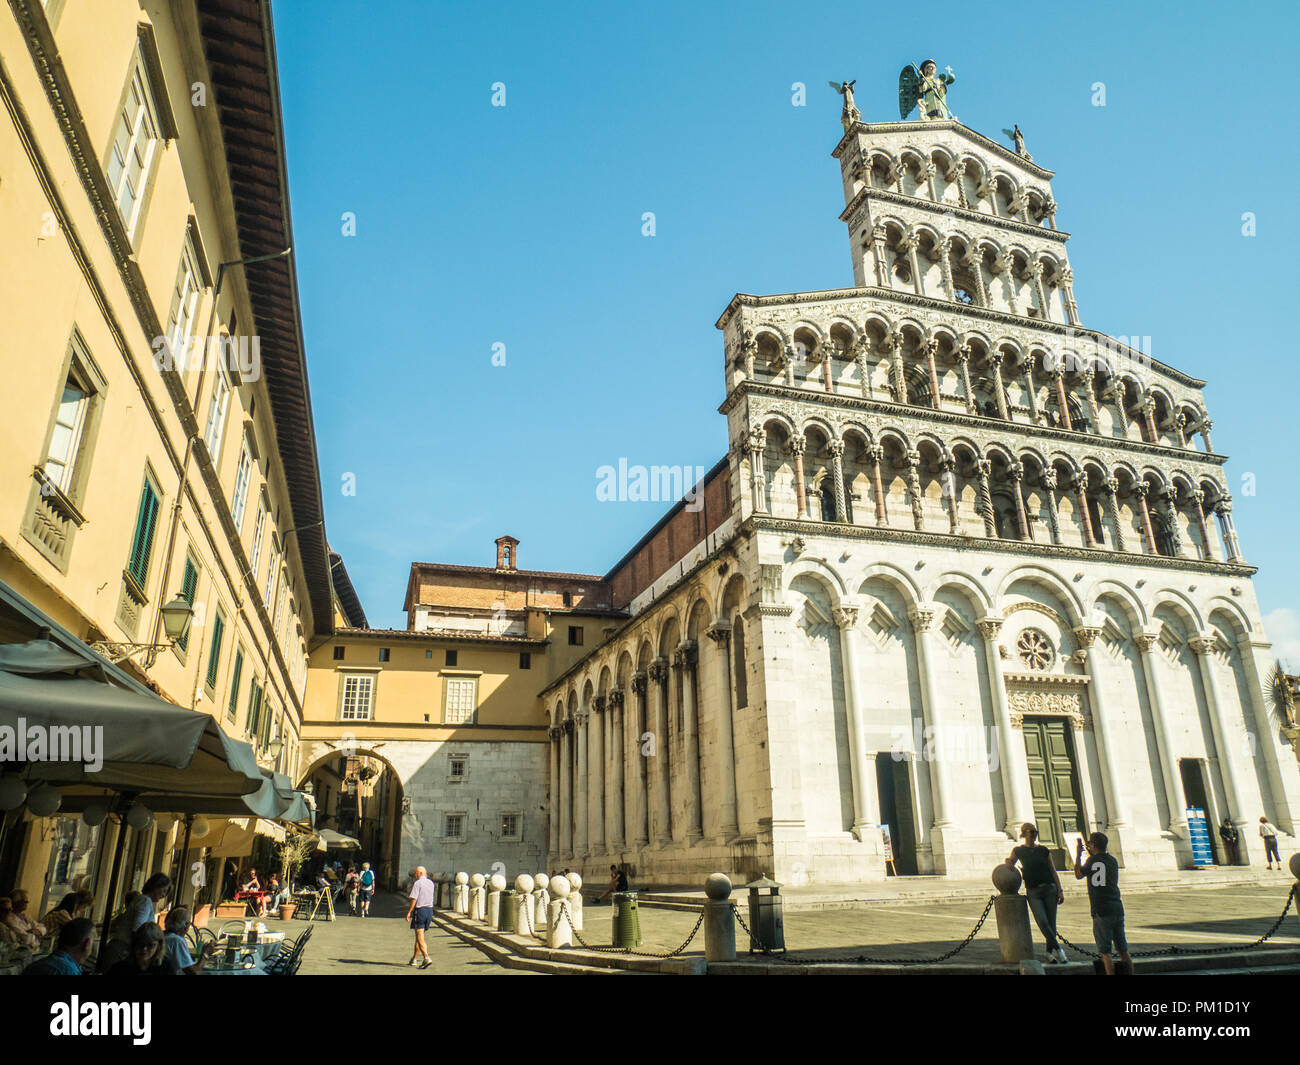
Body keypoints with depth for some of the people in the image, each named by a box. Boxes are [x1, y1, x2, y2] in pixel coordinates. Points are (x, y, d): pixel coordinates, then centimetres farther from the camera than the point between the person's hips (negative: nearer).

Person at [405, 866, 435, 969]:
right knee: (419, 936, 19)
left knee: (420, 937, -6)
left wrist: (409, 912, -10)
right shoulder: (431, 883, 11)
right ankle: (414, 959, 27)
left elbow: (414, 899, -16)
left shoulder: (417, 883, -11)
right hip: (430, 910, 7)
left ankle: (427, 958, -19)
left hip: (420, 910, -7)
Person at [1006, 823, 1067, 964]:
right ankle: (1058, 948, -6)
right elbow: (1010, 864, 21)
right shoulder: (1018, 850, 6)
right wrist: (1008, 862, -3)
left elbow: (1053, 871, 10)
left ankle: (1050, 953, 12)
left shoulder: (1043, 850, 8)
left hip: (1049, 889, 1)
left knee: (1051, 923, 0)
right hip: (1033, 892, -1)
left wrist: (1060, 891, 3)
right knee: (1042, 922, -18)